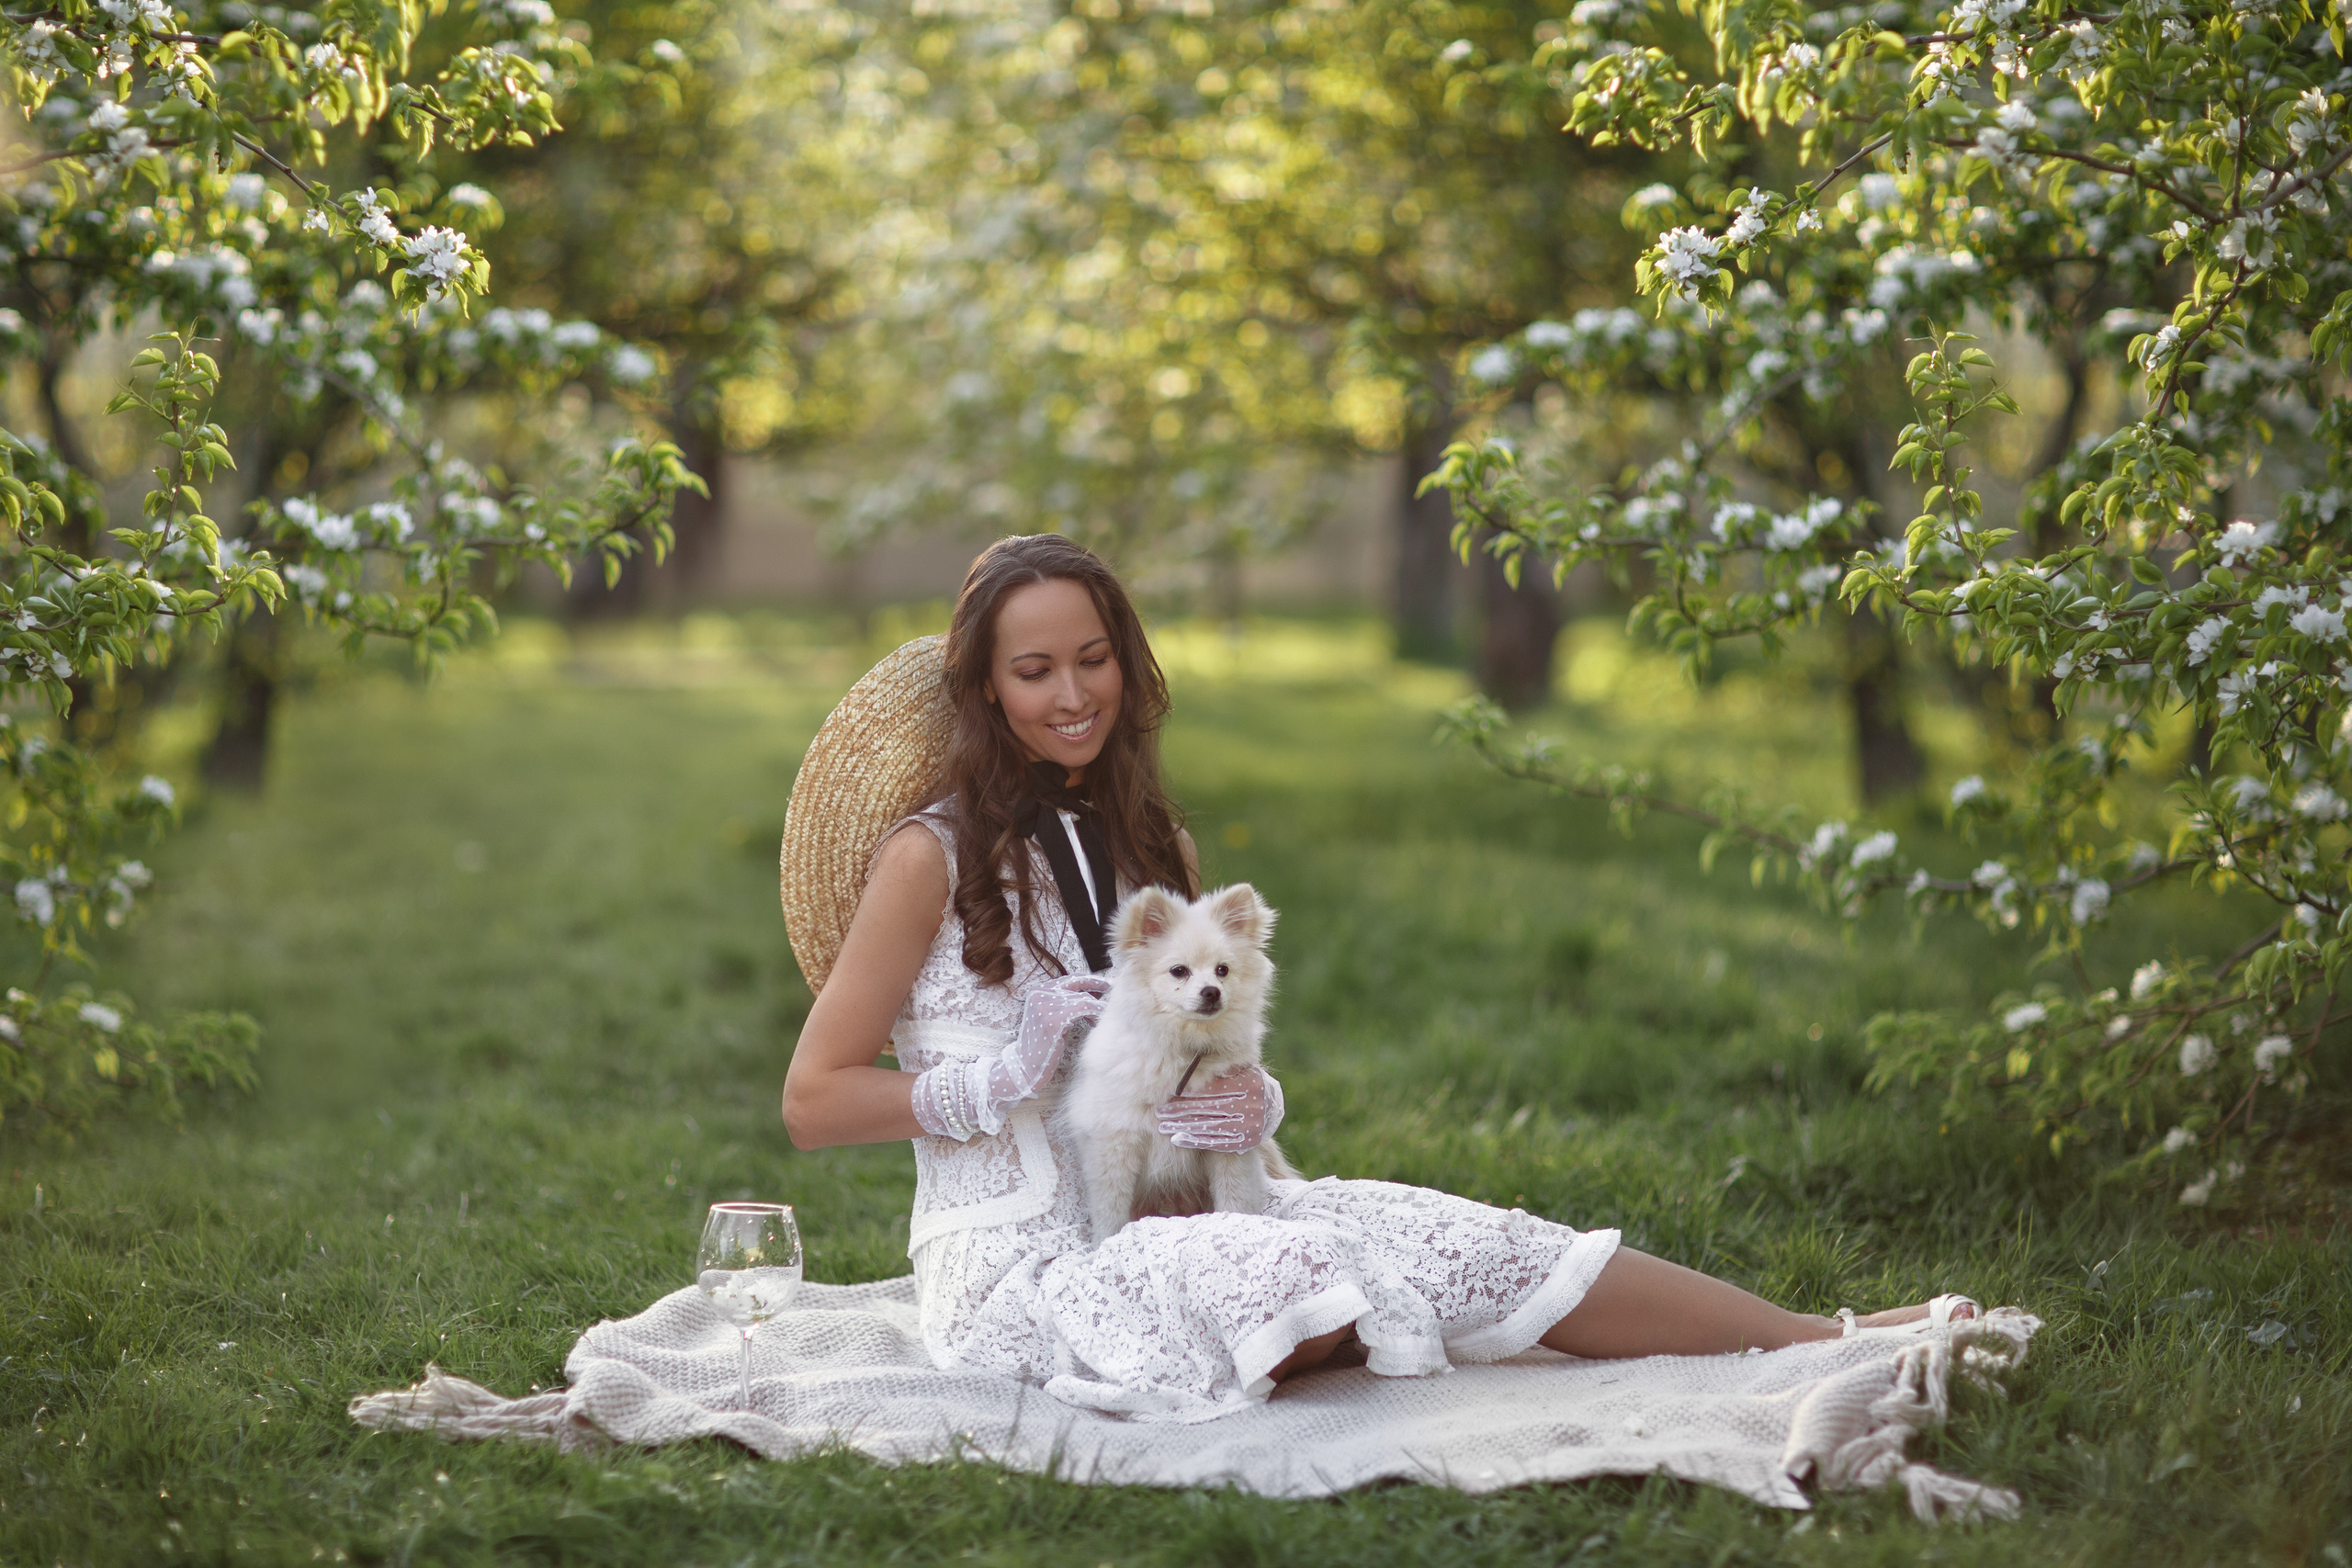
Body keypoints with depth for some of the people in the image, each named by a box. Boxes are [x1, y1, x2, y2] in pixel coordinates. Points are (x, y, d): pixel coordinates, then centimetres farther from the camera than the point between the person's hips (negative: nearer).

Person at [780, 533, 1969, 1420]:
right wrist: (1012, 1076, -17)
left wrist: (1247, 1105, -5)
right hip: (1012, 1266, -6)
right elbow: (812, 1102, -8)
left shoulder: (1153, 848, 13)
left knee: (1435, 1237, -16)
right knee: (1317, 1272, -30)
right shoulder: (934, 857, -7)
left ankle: (1829, 1344, -20)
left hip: (1148, 1222, 6)